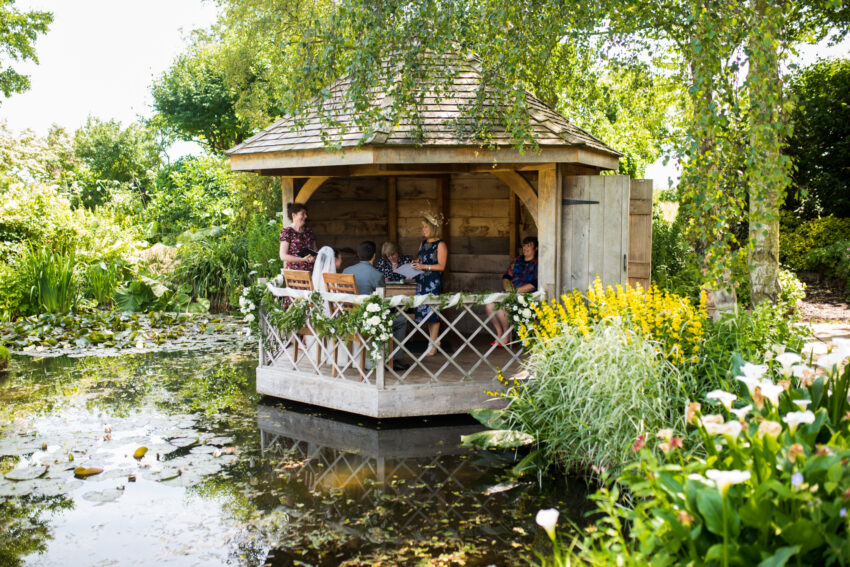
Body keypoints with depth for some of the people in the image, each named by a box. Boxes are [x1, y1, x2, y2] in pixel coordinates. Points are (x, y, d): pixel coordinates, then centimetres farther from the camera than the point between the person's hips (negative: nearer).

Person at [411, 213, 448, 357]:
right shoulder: (423, 243, 15)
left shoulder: (440, 245, -7)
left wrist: (424, 266, -19)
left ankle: (433, 345, -1)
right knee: (425, 310, 8)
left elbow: (441, 266, -12)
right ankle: (434, 340, 20)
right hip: (422, 281, 7)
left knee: (433, 311, -6)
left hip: (434, 282, -7)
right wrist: (415, 263, 4)